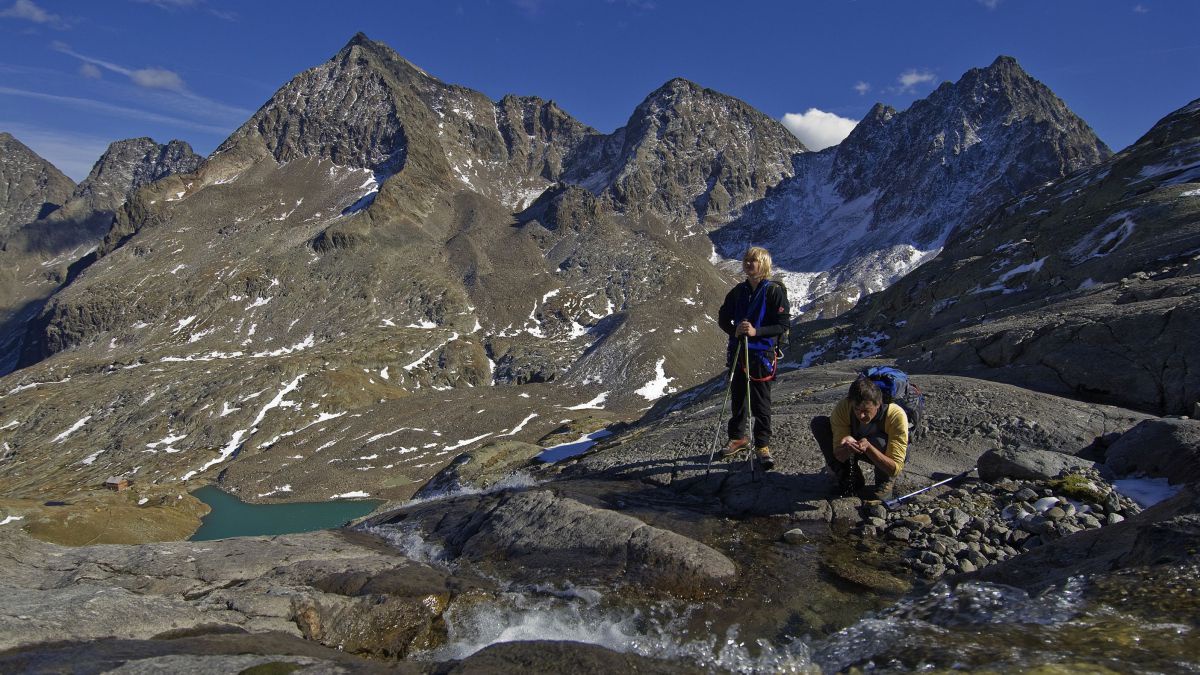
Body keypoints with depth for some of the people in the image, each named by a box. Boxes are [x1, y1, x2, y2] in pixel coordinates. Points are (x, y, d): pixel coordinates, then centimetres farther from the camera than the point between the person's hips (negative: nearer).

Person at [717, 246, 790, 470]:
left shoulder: (774, 291, -8)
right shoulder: (738, 291, 7)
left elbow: (783, 325, -11)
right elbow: (723, 318, 12)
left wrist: (756, 331, -24)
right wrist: (734, 330, -9)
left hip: (761, 353, -5)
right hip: (738, 352, 5)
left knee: (761, 402, 0)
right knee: (737, 397, 15)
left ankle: (763, 445, 12)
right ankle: (738, 438, 30)